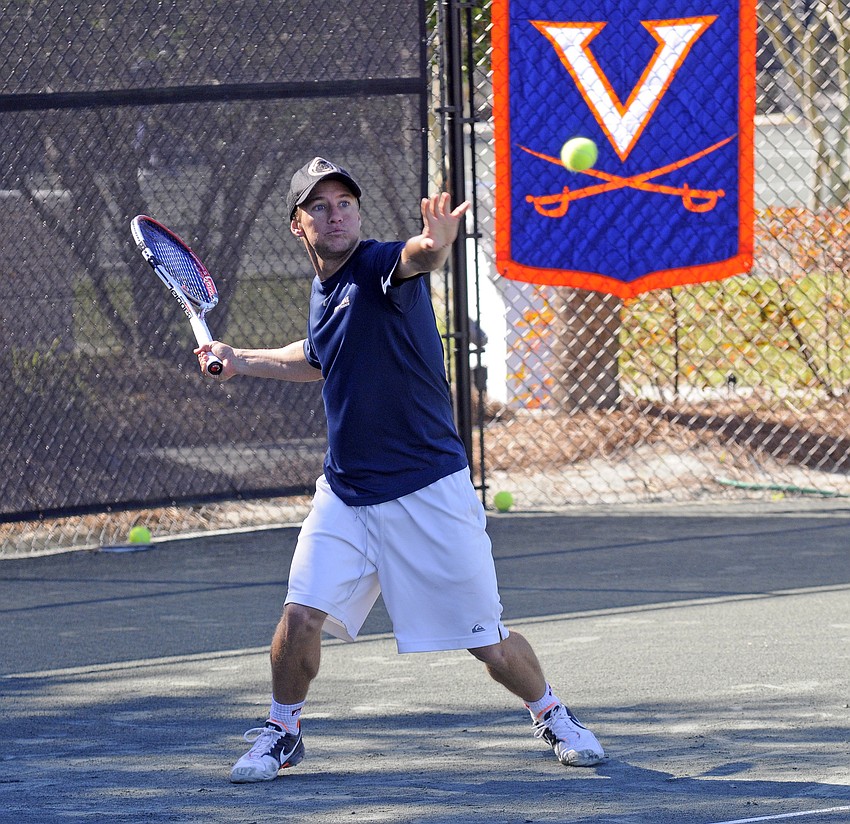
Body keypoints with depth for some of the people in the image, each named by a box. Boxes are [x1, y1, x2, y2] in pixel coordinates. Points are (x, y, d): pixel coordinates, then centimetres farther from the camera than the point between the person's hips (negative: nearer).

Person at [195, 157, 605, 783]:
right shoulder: (323, 291, 8)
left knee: (488, 639, 1)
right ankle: (282, 732, 12)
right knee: (302, 613, -11)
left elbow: (417, 258, -42)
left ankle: (551, 715, 28)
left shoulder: (380, 267, -14)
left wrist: (434, 244, -65)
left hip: (429, 490, -5)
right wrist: (242, 360, 28)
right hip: (346, 493, 5)